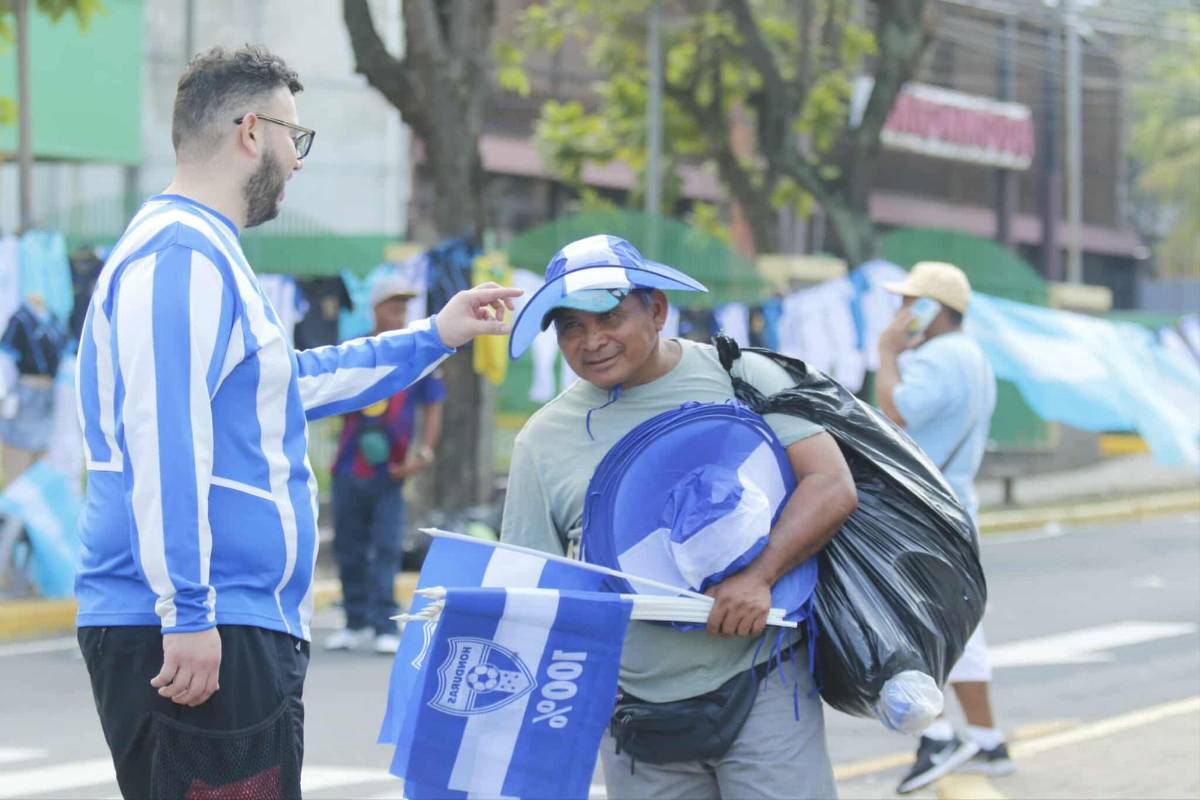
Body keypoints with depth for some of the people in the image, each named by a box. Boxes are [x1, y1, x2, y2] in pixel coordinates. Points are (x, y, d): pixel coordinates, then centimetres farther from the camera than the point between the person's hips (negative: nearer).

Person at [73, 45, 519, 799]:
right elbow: (161, 442, -21)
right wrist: (187, 615, -24)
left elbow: (285, 383, 36)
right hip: (200, 636, -11)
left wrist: (432, 339, 39)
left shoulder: (203, 252, 22)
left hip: (231, 628, 11)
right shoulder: (183, 254, -12)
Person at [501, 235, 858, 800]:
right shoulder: (544, 438, 7)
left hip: (763, 693, -3)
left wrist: (759, 575, -21)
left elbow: (832, 488, -7)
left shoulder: (740, 378, 0)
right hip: (636, 713, 3)